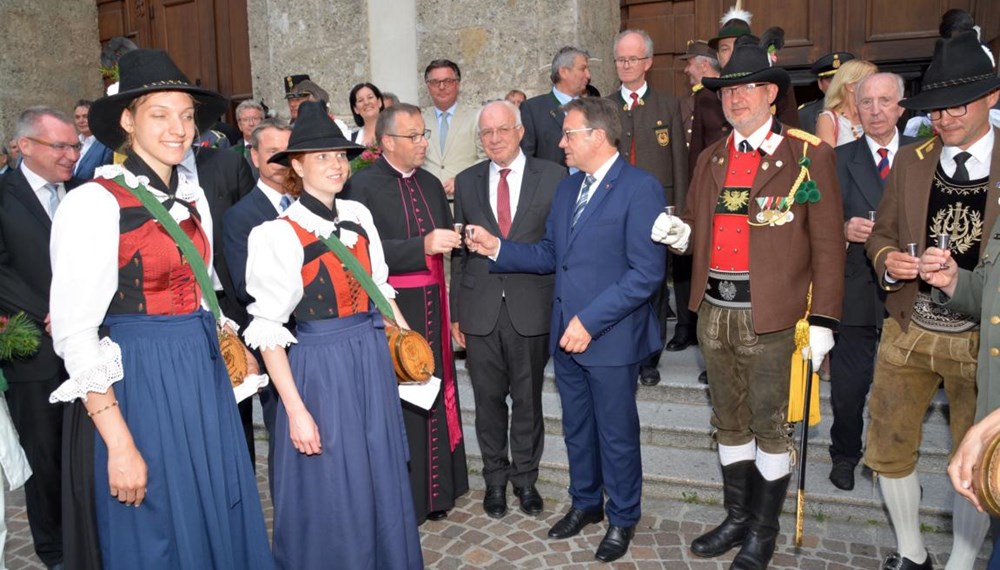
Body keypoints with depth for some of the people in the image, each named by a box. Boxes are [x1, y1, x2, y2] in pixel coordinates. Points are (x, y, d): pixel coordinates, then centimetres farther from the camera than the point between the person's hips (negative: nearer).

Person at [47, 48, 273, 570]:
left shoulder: (193, 198, 7)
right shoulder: (95, 202, -13)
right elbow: (76, 333, -16)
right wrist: (119, 443, -17)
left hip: (204, 372, 6)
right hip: (142, 380, -6)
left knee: (222, 520, 16)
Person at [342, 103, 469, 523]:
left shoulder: (431, 184, 13)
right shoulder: (363, 187, -9)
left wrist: (460, 239, 1)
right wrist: (423, 245, -26)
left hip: (432, 307, 6)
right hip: (391, 310, -6)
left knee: (435, 392, 13)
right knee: (399, 402, 2)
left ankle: (436, 488, 28)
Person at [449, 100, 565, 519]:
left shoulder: (552, 177, -1)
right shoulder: (466, 182, 7)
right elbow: (459, 251, 8)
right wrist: (456, 311, 7)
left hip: (531, 307, -1)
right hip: (481, 309, 2)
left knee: (528, 399, 11)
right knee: (488, 399, 12)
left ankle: (525, 477, 32)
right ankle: (495, 479, 32)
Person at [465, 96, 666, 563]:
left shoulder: (640, 188, -14)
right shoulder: (567, 186, 11)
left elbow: (647, 272, -19)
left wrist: (590, 321, -21)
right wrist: (497, 248, -2)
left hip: (610, 336, -7)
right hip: (566, 332, 7)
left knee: (616, 433, 10)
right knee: (576, 427, 20)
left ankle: (622, 519, 32)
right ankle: (585, 503, 41)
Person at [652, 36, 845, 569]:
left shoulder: (808, 155, -5)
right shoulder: (711, 159, 11)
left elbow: (827, 244, -7)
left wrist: (822, 320, -10)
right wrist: (682, 235, -8)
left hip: (771, 317, -5)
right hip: (714, 311, 5)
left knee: (770, 426, 8)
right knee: (729, 423, 17)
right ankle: (736, 518, 35)